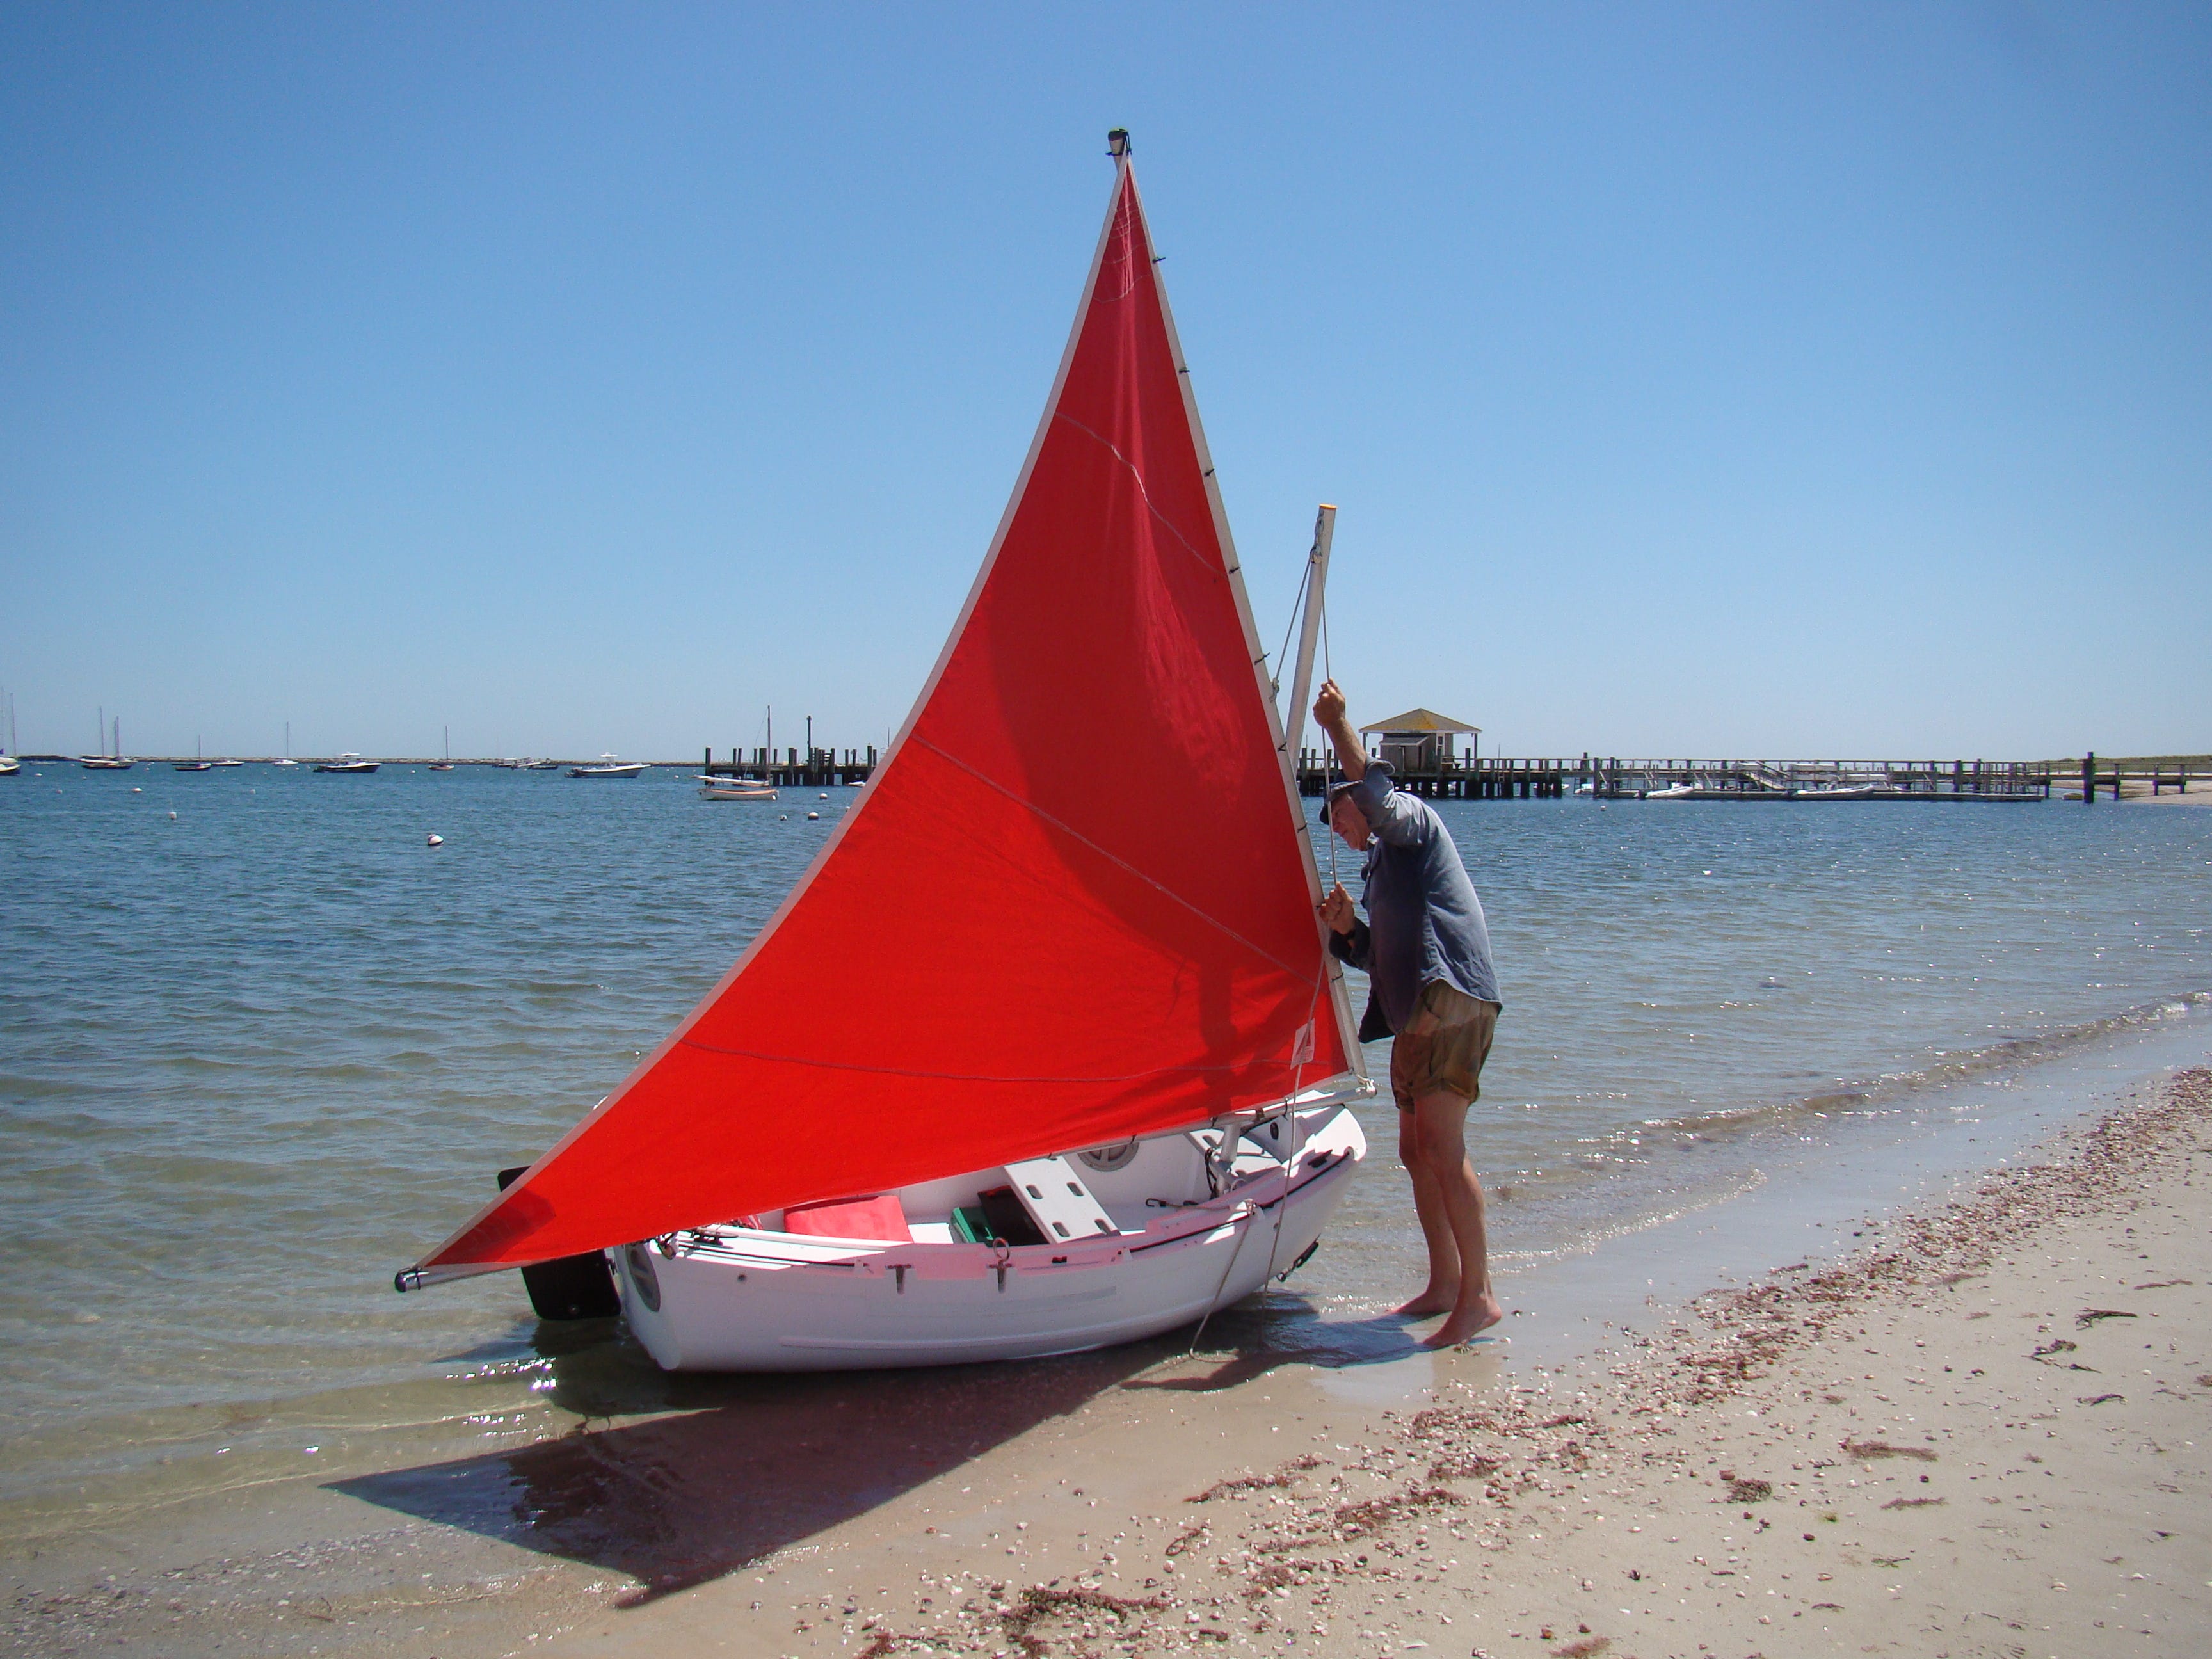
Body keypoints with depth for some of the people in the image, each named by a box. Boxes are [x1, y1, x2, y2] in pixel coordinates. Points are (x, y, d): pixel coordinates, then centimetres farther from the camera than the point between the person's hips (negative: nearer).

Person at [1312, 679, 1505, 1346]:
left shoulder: (1414, 818, 3)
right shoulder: (1382, 866, 27)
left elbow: (1378, 798, -21)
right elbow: (1381, 956, 23)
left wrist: (1339, 726, -18)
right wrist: (1349, 929, 5)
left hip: (1450, 1000, -10)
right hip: (1415, 1013, 10)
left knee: (1443, 1147, -15)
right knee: (1417, 1152, 11)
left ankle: (1479, 1295, -12)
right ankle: (1444, 1284, 20)